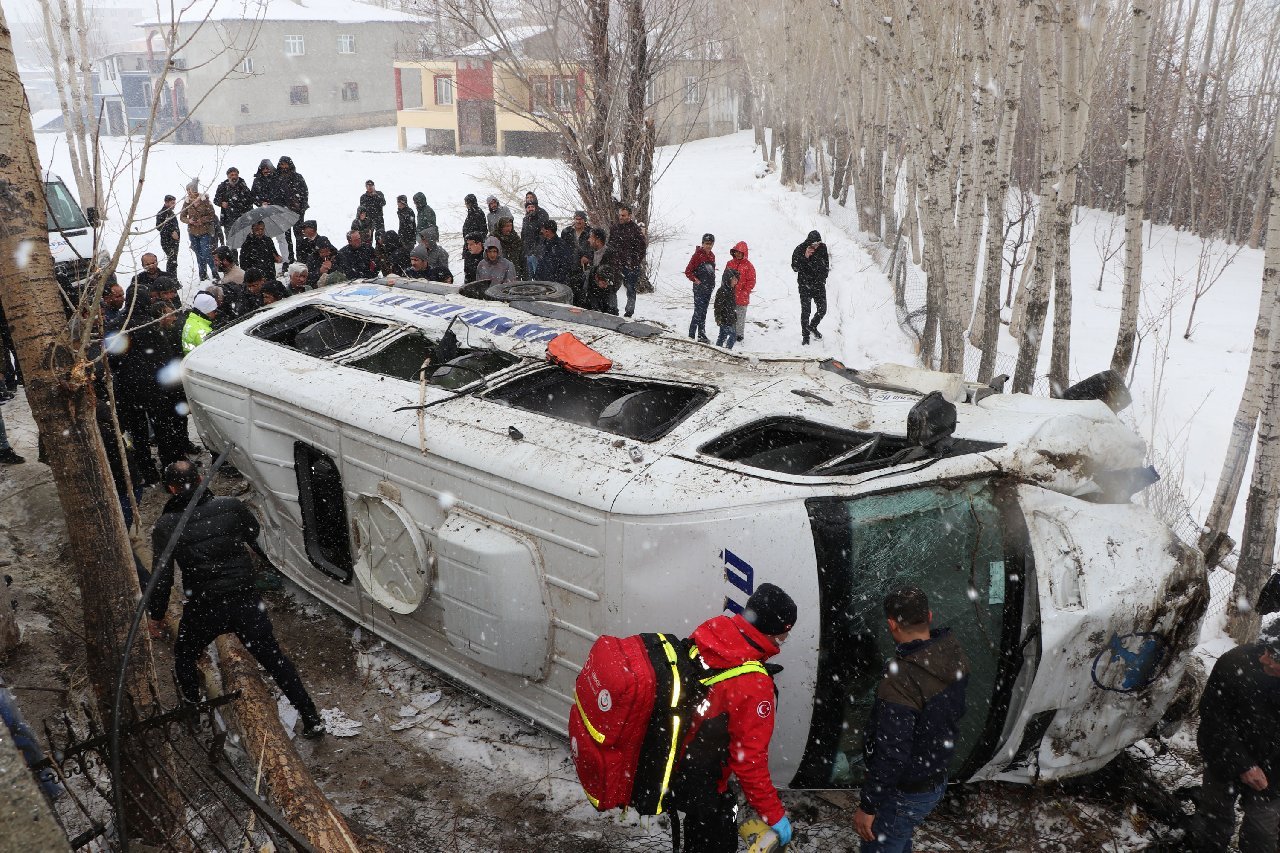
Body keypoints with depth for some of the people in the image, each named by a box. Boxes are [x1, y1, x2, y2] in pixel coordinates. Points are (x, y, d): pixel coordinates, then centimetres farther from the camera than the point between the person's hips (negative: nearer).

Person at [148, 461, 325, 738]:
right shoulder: (231, 506, -7)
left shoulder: (165, 527, -11)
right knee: (274, 658, 15)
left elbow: (162, 576, -10)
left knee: (184, 656, 29)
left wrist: (157, 616, 5)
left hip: (204, 610, -2)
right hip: (247, 601, 2)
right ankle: (312, 719, 16)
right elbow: (256, 535, 11)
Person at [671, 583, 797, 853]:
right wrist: (775, 816, -12)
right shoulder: (754, 686, -31)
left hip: (672, 757, 8)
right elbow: (750, 760, -25)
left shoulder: (709, 632, -10)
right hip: (700, 779, -8)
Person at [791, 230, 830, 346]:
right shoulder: (800, 249, -12)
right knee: (805, 311, -1)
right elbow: (795, 267, -14)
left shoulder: (823, 247, -1)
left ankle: (812, 326, 29)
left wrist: (823, 277, 8)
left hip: (819, 284, 3)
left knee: (822, 310, 2)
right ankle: (805, 335, 11)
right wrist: (805, 257, -27)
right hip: (805, 285, -3)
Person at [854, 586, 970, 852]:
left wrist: (867, 806, -18)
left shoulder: (900, 682, -34)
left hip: (907, 794, -8)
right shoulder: (954, 655, -10)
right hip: (938, 778, 8)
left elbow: (891, 754, -29)